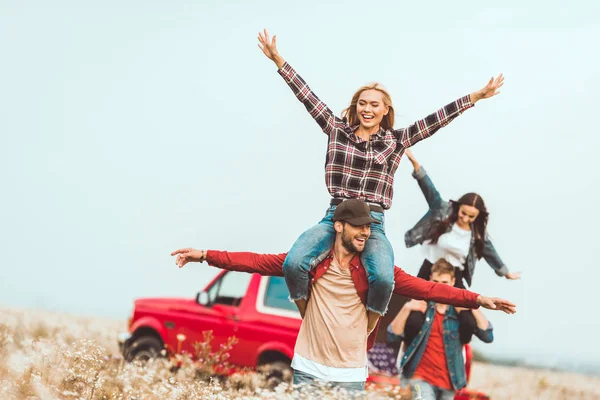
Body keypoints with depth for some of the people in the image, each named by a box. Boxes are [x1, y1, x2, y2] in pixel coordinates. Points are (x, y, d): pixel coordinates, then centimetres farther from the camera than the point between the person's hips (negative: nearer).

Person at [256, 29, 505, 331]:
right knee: (293, 264, -28)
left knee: (383, 278, -32)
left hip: (373, 224, -1)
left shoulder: (396, 141, 11)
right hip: (335, 217, 1)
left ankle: (363, 335, -2)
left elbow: (437, 119, 6)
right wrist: (278, 59, 8)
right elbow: (307, 96, 10)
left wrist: (476, 96, 1)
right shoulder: (337, 130, 12)